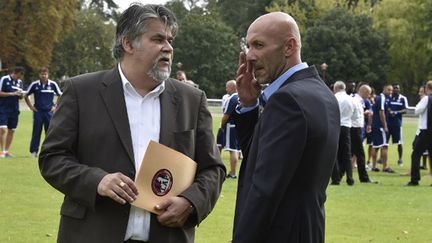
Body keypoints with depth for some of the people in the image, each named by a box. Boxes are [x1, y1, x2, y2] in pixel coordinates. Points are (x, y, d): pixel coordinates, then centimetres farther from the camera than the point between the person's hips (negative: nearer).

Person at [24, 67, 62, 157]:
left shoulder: (53, 84, 0)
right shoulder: (34, 85, -1)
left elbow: (60, 95, 12)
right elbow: (26, 96, 9)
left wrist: (55, 106, 4)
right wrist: (31, 106, 2)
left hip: (49, 111, 1)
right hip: (38, 112, -1)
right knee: (36, 132, 0)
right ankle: (33, 151, 7)